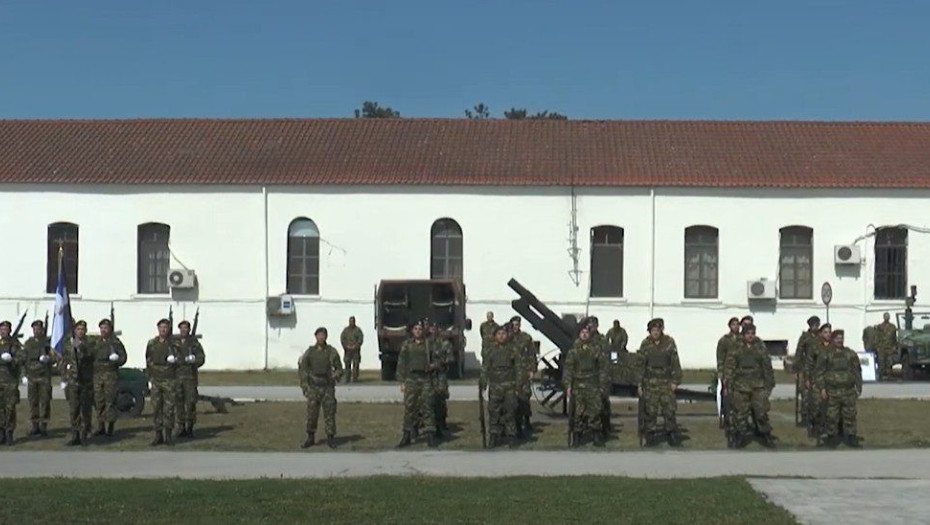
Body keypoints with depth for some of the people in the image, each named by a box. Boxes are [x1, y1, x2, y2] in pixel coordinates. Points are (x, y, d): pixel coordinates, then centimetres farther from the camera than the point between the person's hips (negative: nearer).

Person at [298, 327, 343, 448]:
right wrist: (305, 386, 2)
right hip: (313, 387, 1)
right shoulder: (309, 352, 3)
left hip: (328, 387, -1)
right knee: (311, 414, 2)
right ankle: (310, 438, 14)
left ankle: (330, 438, 9)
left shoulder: (332, 352, 0)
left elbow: (339, 369, 8)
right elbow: (302, 369, 9)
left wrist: (335, 378, -8)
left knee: (329, 413, 0)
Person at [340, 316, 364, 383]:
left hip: (356, 350, -2)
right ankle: (347, 379, 1)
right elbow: (342, 338, 6)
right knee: (347, 364, -1)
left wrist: (355, 346, -12)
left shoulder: (358, 330, 5)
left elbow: (360, 339, -2)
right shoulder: (345, 330, 12)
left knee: (356, 364, -6)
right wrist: (346, 347, -6)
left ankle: (355, 379, -4)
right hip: (348, 350, 2)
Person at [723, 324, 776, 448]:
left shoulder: (761, 348, 9)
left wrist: (769, 383, 11)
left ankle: (766, 436, 8)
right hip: (741, 386, 0)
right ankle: (741, 435, 14)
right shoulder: (735, 349, 4)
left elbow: (767, 367, 13)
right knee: (740, 413, 2)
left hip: (758, 385, 0)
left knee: (761, 411, -4)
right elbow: (729, 367, 2)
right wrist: (728, 383, -4)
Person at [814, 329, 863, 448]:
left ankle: (851, 438, 13)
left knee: (850, 415, 4)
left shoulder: (850, 354, 11)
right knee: (832, 416, 1)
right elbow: (819, 372, -1)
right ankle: (832, 437, 11)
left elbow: (857, 371, 16)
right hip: (832, 392, -2)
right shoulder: (826, 353, 1)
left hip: (849, 391, 2)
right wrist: (822, 388, -8)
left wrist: (858, 388, 10)